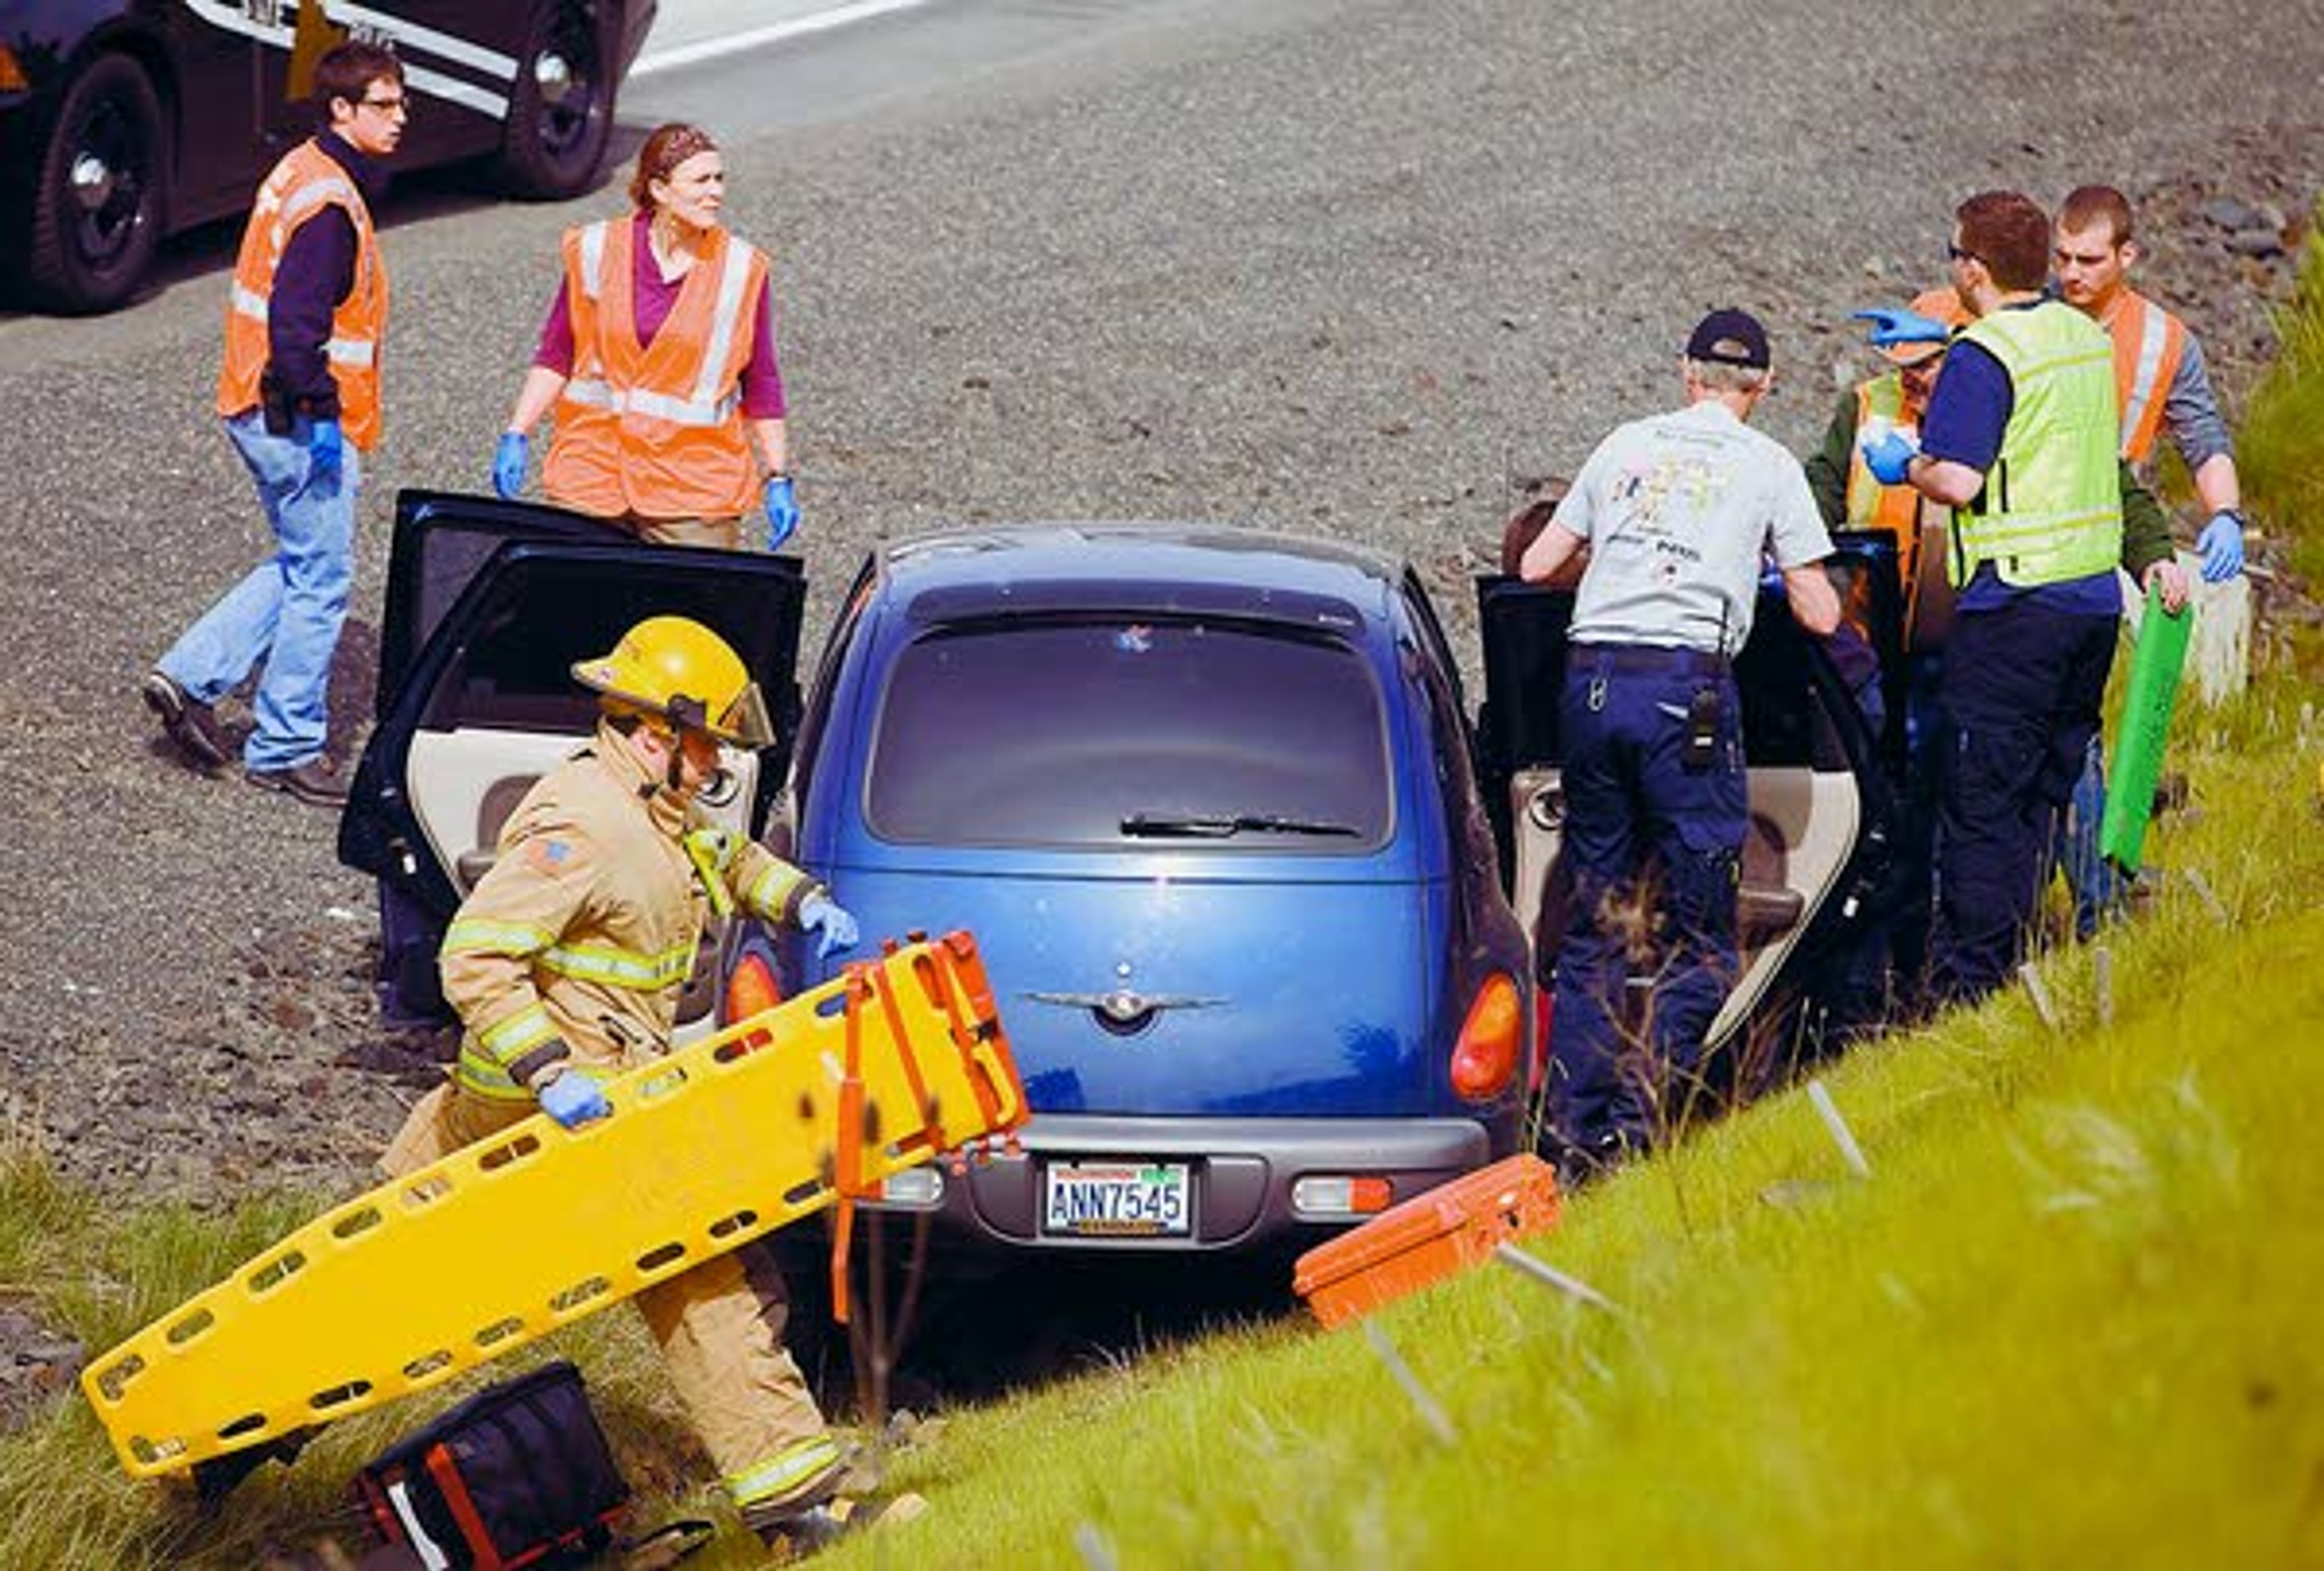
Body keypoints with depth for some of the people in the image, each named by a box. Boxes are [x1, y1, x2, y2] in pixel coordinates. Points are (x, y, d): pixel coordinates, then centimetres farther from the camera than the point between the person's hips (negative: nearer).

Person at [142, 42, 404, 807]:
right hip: (299, 420, -10)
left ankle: (192, 677, 17)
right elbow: (296, 319, -27)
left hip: (262, 413, 10)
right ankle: (285, 750, 10)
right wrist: (320, 413, -23)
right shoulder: (330, 204, -20)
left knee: (303, 565, 21)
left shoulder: (306, 174, 12)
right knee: (321, 578, 1)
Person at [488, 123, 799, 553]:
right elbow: (555, 356, 8)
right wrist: (516, 436, 0)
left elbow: (761, 385, 6)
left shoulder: (742, 270, 0)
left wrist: (778, 480, 4)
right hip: (595, 466, 1)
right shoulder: (597, 252, 0)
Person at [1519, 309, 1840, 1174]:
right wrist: (1808, 580, 30)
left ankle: (1580, 1130, 8)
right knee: (1698, 937, 1)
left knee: (1595, 918, 12)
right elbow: (1819, 614, 7)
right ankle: (1640, 1123, -11)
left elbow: (1537, 565, 19)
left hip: (1591, 681, 4)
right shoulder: (1768, 465, 7)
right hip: (1686, 686, -4)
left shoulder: (1626, 446, 16)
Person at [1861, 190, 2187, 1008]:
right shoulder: (2088, 339, 13)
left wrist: (1904, 464, -1)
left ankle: (1967, 984, -5)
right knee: (2047, 793, 14)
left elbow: (1958, 481, -20)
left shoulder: (1983, 357, -13)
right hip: (2094, 592, 8)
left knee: (1980, 802, -4)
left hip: (2014, 606, -8)